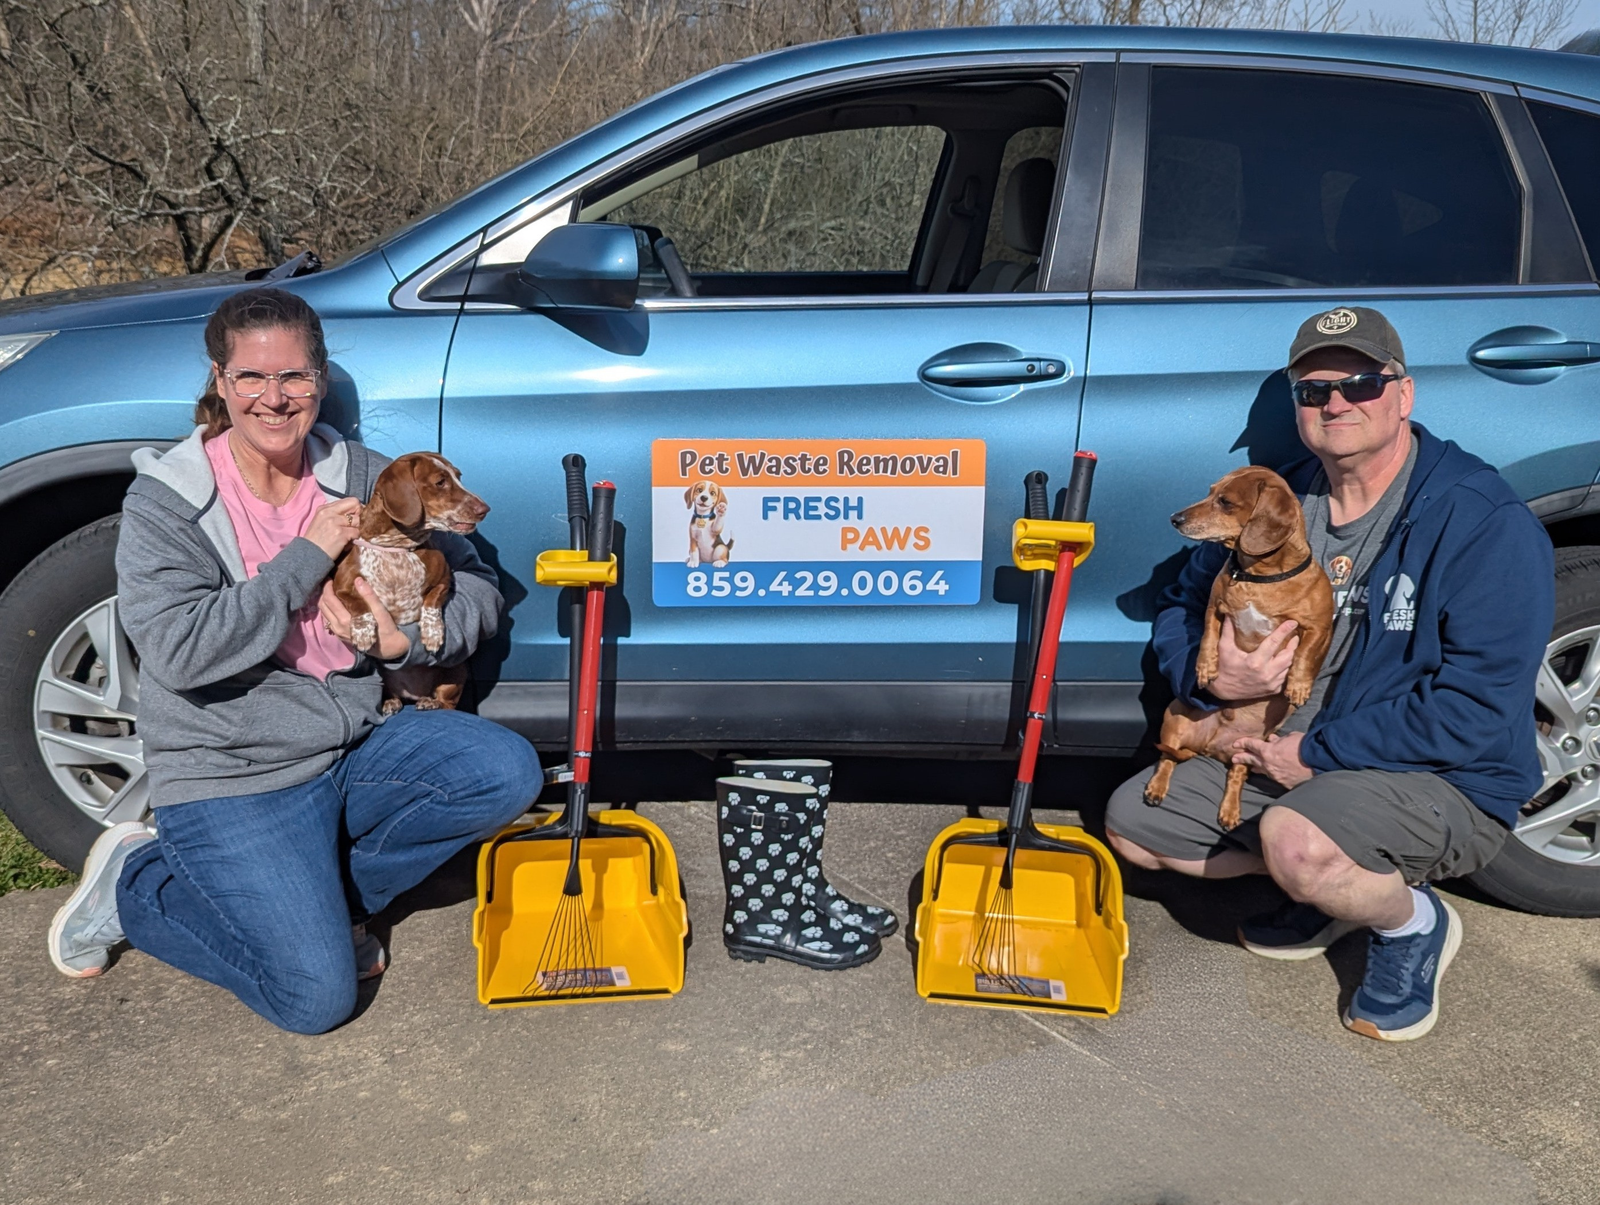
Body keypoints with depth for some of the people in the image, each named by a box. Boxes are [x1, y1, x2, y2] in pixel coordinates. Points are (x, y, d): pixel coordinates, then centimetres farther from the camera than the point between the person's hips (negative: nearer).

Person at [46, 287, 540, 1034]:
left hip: (354, 749, 5)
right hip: (228, 781, -4)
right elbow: (178, 650, -23)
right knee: (316, 997, -13)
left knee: (508, 772, -18)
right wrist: (308, 557, -20)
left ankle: (329, 893, 1)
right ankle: (133, 881, 12)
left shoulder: (363, 479, 1)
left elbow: (477, 587, 3)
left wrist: (407, 641, -18)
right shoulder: (165, 502, -9)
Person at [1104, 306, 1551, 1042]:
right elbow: (1182, 608, 10)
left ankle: (1411, 920, -1)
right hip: (1280, 759, 7)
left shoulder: (1483, 522, -19)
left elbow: (1479, 708, -25)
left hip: (1444, 782, -7)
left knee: (1296, 840, -37)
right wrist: (1210, 679, -14)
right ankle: (1335, 884, 15)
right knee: (1132, 823, 1)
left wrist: (1318, 752, -21)